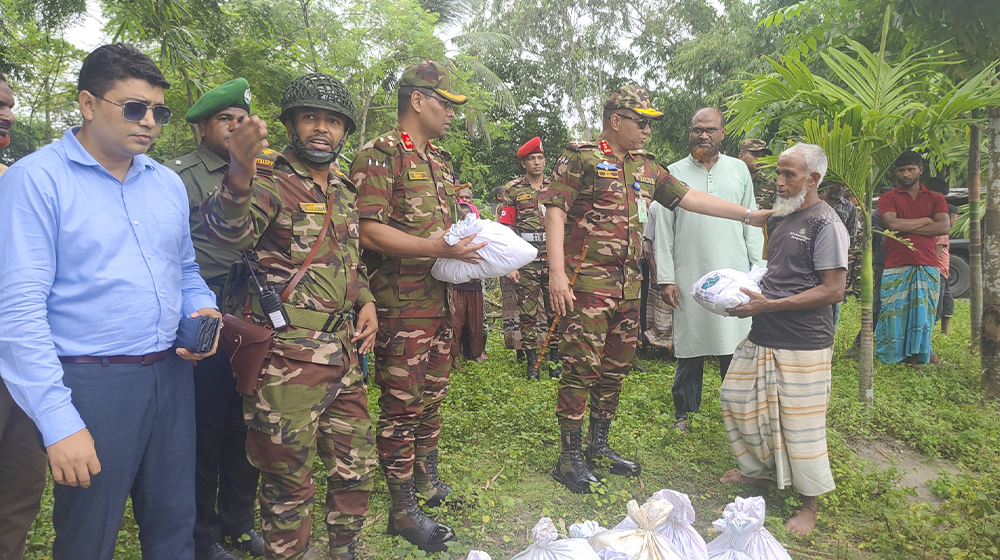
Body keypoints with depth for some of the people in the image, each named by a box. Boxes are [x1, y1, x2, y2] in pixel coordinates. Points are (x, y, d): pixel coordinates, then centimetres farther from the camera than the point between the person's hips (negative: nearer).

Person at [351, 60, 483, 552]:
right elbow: (369, 232, -20)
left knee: (432, 396, 19)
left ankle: (428, 480, 37)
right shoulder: (379, 155, -10)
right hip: (401, 305, -8)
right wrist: (434, 247, -27)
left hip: (442, 300, 9)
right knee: (402, 406, 1)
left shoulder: (440, 161, 18)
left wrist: (478, 244, 9)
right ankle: (404, 509, 14)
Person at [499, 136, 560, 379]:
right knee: (528, 312, 2)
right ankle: (531, 361, 13)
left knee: (556, 311, 6)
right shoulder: (513, 190, 4)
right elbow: (506, 230, 0)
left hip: (554, 259, 2)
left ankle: (555, 359, 18)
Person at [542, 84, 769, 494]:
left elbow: (688, 197, 18)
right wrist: (557, 272, -19)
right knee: (581, 368, -5)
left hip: (628, 286, 7)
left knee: (615, 368, 13)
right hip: (586, 284, -7)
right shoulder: (581, 157, -3)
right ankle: (569, 457, 7)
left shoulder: (646, 168, 18)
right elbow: (555, 211, -9)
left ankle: (599, 445, 27)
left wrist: (748, 215, 14)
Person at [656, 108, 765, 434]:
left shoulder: (739, 170, 11)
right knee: (690, 346, 4)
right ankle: (684, 411, 18)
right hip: (690, 276, -1)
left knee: (736, 345, 4)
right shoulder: (675, 173, 4)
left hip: (734, 273, 2)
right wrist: (665, 278, -4)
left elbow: (751, 221, 12)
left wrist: (760, 268, 4)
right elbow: (663, 229, 2)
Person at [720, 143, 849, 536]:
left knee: (800, 424, 1)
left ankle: (810, 504, 20)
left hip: (802, 344, -9)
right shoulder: (778, 218, 13)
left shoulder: (825, 223, -13)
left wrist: (770, 304, -20)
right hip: (763, 336, 9)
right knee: (736, 397, 16)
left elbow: (833, 290, -18)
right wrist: (744, 289, 7)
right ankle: (760, 470, 37)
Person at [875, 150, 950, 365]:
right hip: (896, 268, -2)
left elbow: (944, 226, -4)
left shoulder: (935, 198, 13)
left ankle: (919, 352, 15)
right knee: (895, 313, -1)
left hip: (927, 268, 2)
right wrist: (924, 221, -3)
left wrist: (906, 227, -8)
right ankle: (895, 354, 9)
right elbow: (892, 223, -13)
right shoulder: (888, 198, 6)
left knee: (923, 313, 4)